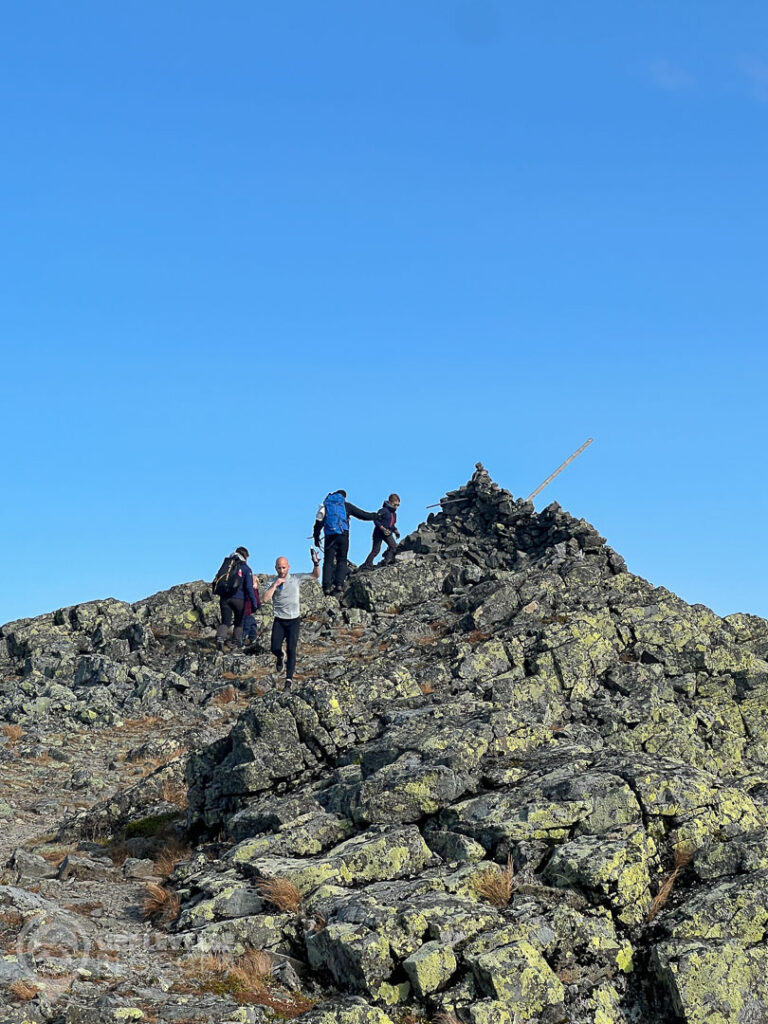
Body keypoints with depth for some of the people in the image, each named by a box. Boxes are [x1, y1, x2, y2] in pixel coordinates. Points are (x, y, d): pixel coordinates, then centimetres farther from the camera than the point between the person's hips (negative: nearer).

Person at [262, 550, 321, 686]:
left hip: (294, 620, -1)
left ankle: (289, 678, -3)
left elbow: (315, 575, 8)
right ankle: (280, 658, 30)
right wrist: (275, 585, -17)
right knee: (275, 647, -6)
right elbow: (265, 599, -13)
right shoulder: (272, 583, 2)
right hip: (279, 620, 1)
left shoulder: (295, 580, 2)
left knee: (291, 649, -8)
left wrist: (316, 564, -11)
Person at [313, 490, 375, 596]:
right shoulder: (346, 505, 11)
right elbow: (362, 514, 15)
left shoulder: (325, 505, 16)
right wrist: (374, 516, 30)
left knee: (328, 561, 1)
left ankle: (327, 587, -9)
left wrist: (316, 537, 15)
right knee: (342, 560, 6)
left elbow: (319, 521, 12)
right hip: (343, 535, -1)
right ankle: (339, 584, -10)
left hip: (330, 536, 1)